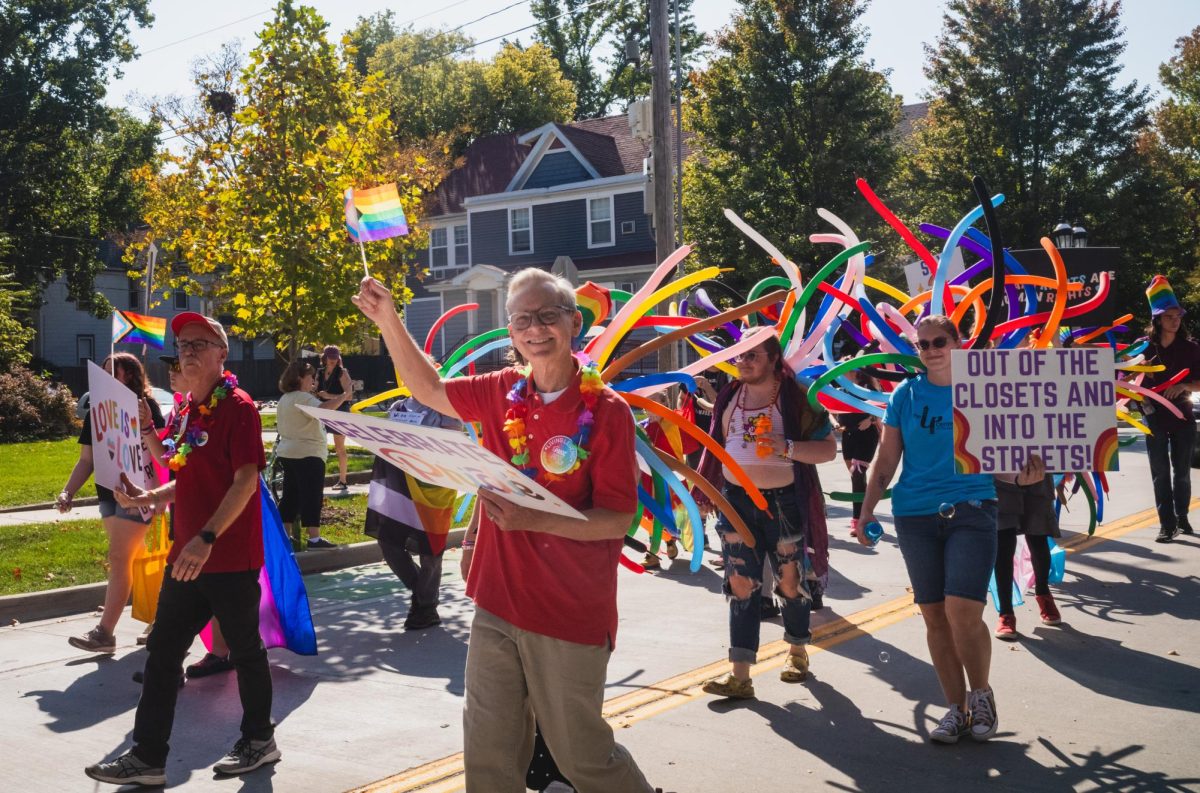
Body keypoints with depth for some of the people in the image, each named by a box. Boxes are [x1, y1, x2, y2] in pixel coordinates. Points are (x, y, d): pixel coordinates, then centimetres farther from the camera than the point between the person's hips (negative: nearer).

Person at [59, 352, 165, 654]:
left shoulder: (145, 406, -7)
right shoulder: (96, 412, 9)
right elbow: (86, 459, 11)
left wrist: (146, 425, -29)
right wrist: (68, 491, 0)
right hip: (108, 494, 6)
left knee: (119, 559, -9)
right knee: (134, 560, 12)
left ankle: (105, 632, -6)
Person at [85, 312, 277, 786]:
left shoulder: (237, 407, -12)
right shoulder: (185, 411, 12)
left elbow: (246, 480, -20)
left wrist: (207, 539, -27)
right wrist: (148, 498, 6)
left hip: (231, 556, -8)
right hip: (186, 555, 8)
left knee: (244, 649, 7)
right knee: (162, 652, 7)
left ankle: (259, 740, 25)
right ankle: (148, 757, 14)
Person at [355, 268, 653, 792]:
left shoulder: (605, 410, -13)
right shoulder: (503, 393, 3)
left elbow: (619, 518, -14)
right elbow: (430, 390, 19)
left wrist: (535, 520, -27)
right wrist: (389, 321, 7)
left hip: (570, 614, -5)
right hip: (497, 605, 5)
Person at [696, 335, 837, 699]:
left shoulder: (795, 397, -9)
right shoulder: (730, 396, 7)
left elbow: (828, 448, -12)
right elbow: (717, 445, 17)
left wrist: (787, 448, -26)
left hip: (783, 502, -3)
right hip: (737, 500, 4)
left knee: (791, 581, 10)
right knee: (741, 584, -1)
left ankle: (798, 652, 34)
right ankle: (740, 675, -2)